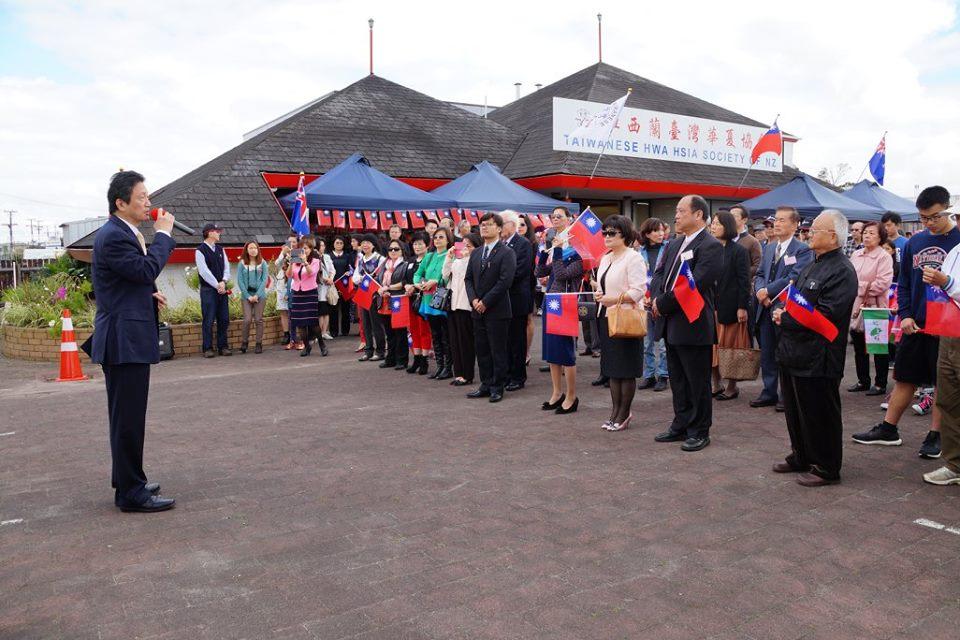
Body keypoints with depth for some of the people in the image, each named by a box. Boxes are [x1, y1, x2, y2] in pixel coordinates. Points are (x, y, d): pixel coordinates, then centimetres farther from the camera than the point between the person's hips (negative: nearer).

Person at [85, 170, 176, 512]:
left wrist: (149, 294, 6)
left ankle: (128, 482, 30)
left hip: (129, 338, 11)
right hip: (125, 339, -11)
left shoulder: (124, 233, 16)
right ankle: (131, 493, 4)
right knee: (128, 417, -4)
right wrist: (163, 233, -12)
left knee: (127, 416, 18)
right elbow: (147, 268, -23)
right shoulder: (112, 236, -16)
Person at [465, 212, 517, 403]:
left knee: (498, 350, 0)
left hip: (497, 310, -7)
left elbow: (505, 281, -15)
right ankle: (486, 385, 19)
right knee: (482, 350, 10)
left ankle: (497, 387, 9)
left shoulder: (506, 253, -7)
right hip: (478, 310, 7)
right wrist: (473, 299, -4)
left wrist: (485, 302, -15)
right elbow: (468, 278, 13)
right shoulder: (475, 254, 15)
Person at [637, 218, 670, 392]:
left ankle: (663, 376, 11)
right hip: (645, 303, 3)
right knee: (647, 342, 10)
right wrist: (642, 297, -6)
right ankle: (649, 375, 19)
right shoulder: (641, 252, 6)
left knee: (662, 343, 0)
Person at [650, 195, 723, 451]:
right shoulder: (675, 244, 14)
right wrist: (657, 299, -8)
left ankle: (699, 431, 16)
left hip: (693, 326, -8)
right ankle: (681, 425, 28)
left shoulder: (711, 246, -12)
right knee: (678, 381, 16)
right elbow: (659, 274, 12)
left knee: (697, 383, 5)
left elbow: (695, 284, -21)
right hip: (671, 324, 8)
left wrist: (663, 304, -16)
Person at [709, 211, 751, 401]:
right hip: (710, 305, 5)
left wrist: (742, 307, -14)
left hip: (730, 306, -5)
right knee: (712, 347, 6)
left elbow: (744, 281, -8)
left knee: (730, 347, 4)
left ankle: (732, 387, 14)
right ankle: (716, 384, 17)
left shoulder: (738, 251, -5)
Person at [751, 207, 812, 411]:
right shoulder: (769, 247, 13)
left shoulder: (802, 250, -9)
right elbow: (760, 274, 12)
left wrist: (768, 291, -17)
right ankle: (769, 392, 23)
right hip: (766, 308, 6)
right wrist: (760, 291, -8)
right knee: (767, 354, 12)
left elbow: (793, 278, -19)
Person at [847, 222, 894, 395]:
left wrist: (863, 290, -12)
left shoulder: (884, 257, -9)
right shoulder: (856, 254, 10)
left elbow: (883, 283, -18)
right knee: (858, 347, 14)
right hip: (855, 305, 7)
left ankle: (880, 384, 12)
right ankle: (863, 381, 25)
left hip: (874, 306, -7)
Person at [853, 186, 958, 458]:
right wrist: (904, 315, 1)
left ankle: (936, 435, 18)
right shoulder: (915, 242, 7)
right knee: (904, 378, 12)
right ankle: (888, 429, 21)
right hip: (915, 324, 4)